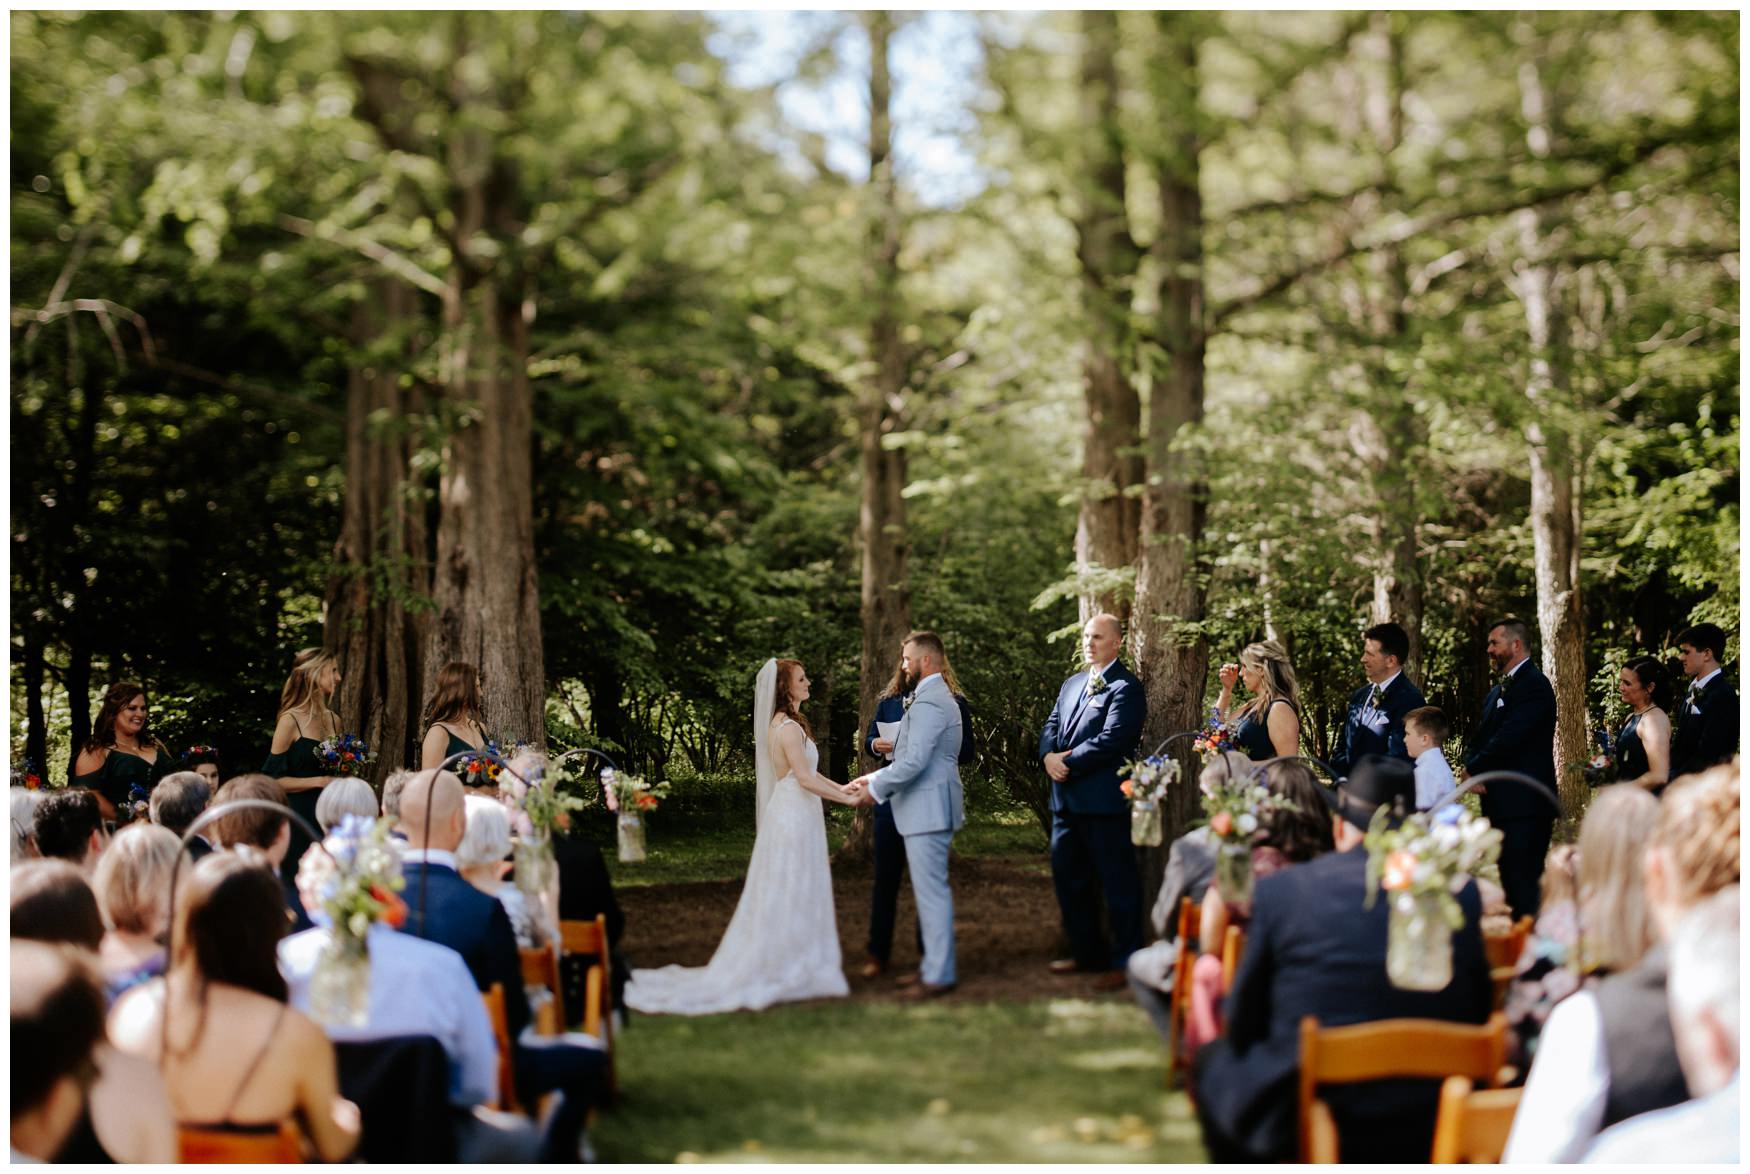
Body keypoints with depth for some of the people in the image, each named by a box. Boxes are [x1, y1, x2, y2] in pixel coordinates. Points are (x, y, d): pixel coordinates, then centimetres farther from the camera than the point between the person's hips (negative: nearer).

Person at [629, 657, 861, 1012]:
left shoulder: (784, 724, 14)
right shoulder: (789, 728, -17)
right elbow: (805, 778, -21)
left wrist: (838, 787, 15)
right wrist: (846, 799, -14)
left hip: (791, 816, 10)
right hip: (795, 818, -10)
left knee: (781, 898, 13)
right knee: (791, 897, -3)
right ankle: (786, 972, 2)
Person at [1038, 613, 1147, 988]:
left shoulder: (1125, 689, -10)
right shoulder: (1071, 685, 18)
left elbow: (1110, 741, -19)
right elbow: (1052, 726, 15)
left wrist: (1068, 762, -14)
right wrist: (1049, 755, -7)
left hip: (1105, 801, -9)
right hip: (1067, 799, 9)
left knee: (1117, 881, -2)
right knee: (1068, 876, 15)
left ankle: (1126, 961, 5)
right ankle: (1087, 952, 27)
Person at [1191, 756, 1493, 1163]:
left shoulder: (1279, 890, -8)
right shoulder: (1461, 894, -3)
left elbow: (1242, 1026, -1)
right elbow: (1478, 1016, 7)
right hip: (1427, 1133, 3)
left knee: (1214, 1057, 26)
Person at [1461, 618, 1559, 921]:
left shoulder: (1534, 684, -10)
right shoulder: (1498, 691, 21)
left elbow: (1509, 738, -18)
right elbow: (1479, 737, 17)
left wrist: (1474, 770, -8)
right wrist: (1472, 766, -4)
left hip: (1524, 803, -9)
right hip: (1502, 803, 10)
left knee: (1523, 885, -11)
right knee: (1510, 881, 11)